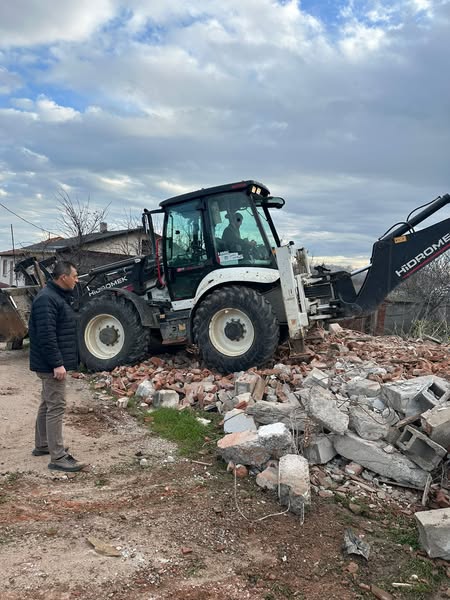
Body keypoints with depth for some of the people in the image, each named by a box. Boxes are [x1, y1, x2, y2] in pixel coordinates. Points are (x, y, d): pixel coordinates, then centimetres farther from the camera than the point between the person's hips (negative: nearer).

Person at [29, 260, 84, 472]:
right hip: (51, 365, -11)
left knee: (47, 404, 20)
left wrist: (61, 361, 23)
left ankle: (42, 445, 33)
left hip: (52, 364, 11)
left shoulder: (58, 296, 14)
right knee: (56, 407, -8)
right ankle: (58, 457, -3)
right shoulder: (47, 299, -20)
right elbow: (46, 335, -26)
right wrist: (57, 363, -26)